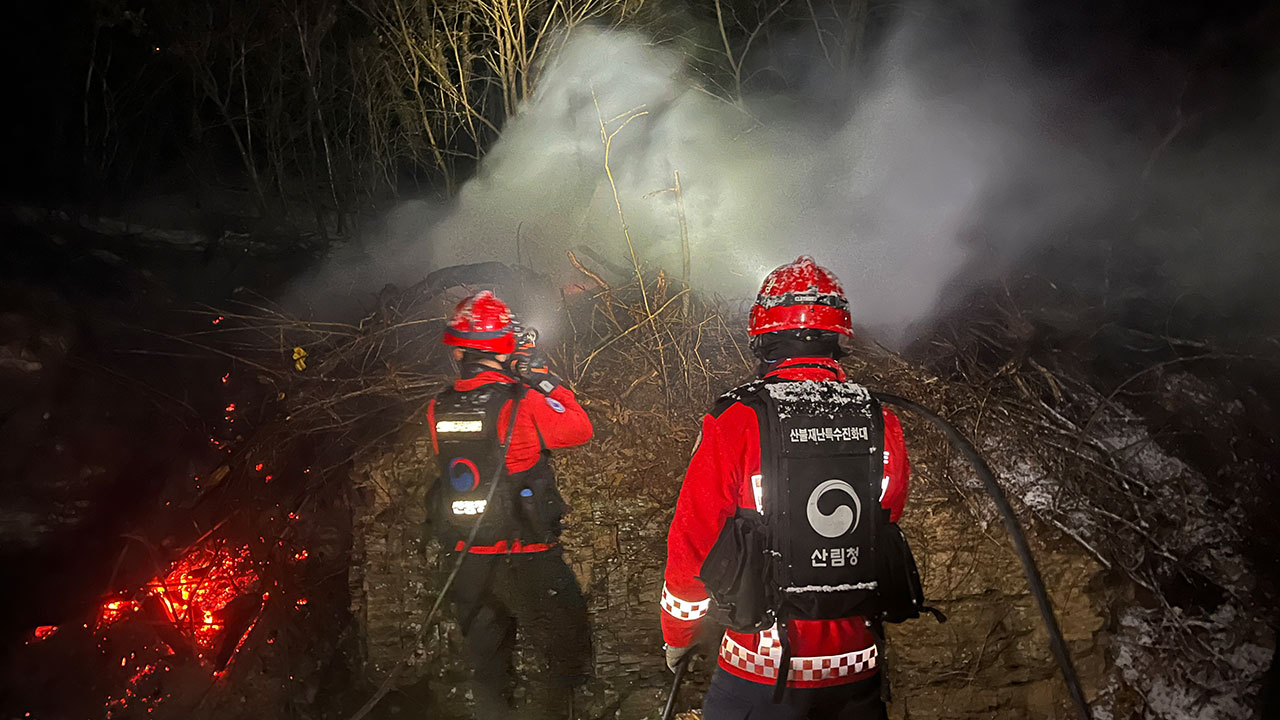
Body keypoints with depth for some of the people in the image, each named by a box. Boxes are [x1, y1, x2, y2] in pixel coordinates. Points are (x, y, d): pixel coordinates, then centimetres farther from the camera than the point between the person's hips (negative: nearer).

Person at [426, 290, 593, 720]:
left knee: (487, 672, 20)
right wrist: (543, 377, 2)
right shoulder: (523, 404, -16)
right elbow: (579, 428, -3)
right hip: (525, 562, -5)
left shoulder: (438, 411, -3)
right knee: (570, 661, 10)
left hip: (465, 563, 5)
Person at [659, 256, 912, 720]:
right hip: (858, 670, 3)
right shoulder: (883, 425, -4)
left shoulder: (735, 422, -15)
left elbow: (692, 544, -10)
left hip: (762, 672, -3)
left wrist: (677, 636, 6)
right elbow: (887, 533, 8)